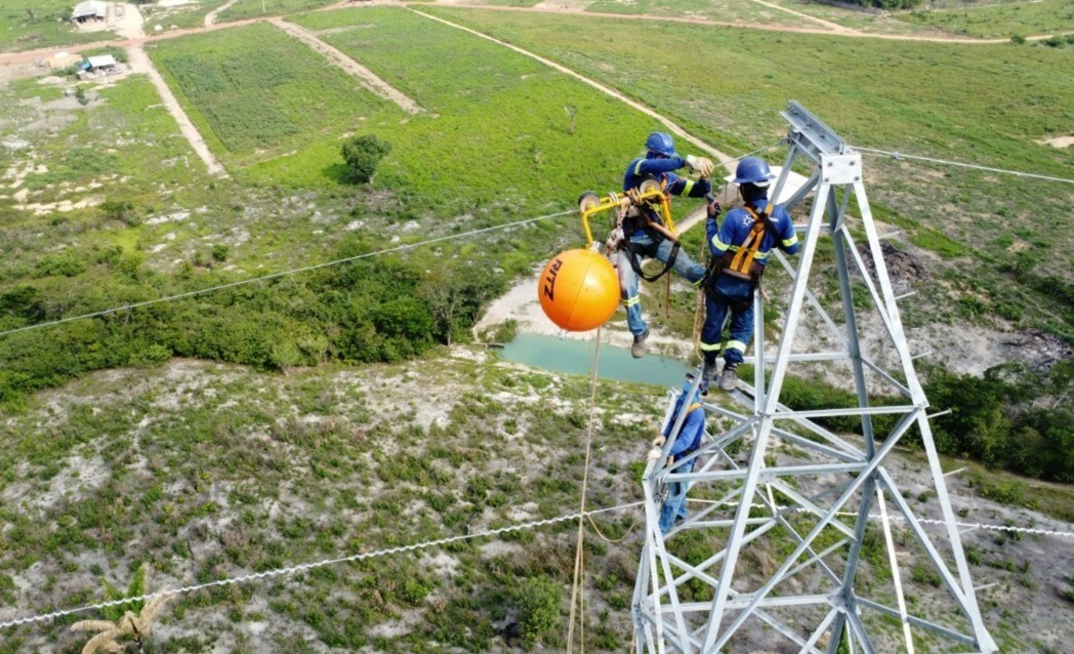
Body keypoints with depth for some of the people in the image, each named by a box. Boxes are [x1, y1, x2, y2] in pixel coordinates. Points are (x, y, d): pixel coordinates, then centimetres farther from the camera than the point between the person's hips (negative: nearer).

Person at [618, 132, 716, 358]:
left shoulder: (668, 178, 1)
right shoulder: (636, 167, -13)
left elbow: (699, 192, 4)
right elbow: (650, 166, -37)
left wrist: (704, 177, -20)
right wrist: (687, 161, -47)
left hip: (656, 236, 3)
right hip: (631, 239, -3)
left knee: (692, 271, -8)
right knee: (627, 287, -9)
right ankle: (639, 333, 9)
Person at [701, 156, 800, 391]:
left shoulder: (735, 216, -22)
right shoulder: (779, 214, -10)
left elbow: (717, 249, -16)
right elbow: (792, 247, 1)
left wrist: (711, 219, -8)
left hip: (721, 281, -2)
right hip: (747, 285, 2)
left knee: (713, 322, 16)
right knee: (742, 326, 18)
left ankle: (709, 366, 31)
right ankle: (730, 371, 5)